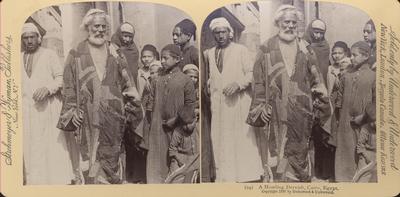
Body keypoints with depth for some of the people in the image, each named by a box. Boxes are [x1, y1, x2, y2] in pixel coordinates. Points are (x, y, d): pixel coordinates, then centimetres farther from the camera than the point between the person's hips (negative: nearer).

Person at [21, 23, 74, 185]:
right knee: (30, 148, 0)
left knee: (53, 146, -4)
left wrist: (47, 88, -17)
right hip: (26, 109, 3)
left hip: (48, 107, -3)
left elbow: (61, 78, 0)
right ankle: (34, 181, 7)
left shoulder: (49, 54, 6)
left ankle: (57, 180, 1)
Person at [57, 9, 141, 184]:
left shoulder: (114, 53, 10)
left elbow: (126, 81, 12)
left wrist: (132, 103, 5)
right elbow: (69, 85, 2)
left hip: (112, 115, 2)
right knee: (90, 154, -1)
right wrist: (72, 111, -4)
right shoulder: (77, 54, 3)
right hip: (88, 116, -2)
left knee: (111, 155, 7)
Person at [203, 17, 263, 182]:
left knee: (242, 138, -2)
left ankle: (246, 175, 6)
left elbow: (251, 73, -2)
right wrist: (209, 88, 8)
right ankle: (225, 176, 8)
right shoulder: (209, 53, 15)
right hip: (218, 104, 4)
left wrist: (237, 84, -17)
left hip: (238, 101, -3)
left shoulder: (241, 50, 3)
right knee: (220, 141, 2)